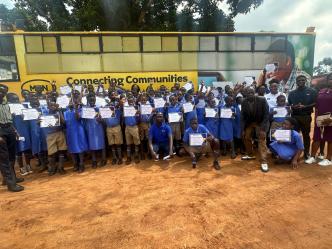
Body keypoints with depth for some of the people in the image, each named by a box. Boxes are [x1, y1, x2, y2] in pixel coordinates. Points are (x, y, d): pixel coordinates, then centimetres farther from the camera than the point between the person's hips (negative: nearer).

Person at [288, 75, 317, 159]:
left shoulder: (311, 91, 3)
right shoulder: (292, 93, 10)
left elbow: (315, 103, -2)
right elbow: (288, 104, 12)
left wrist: (305, 106, -17)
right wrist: (293, 106, -9)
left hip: (306, 116, -2)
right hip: (294, 116, 2)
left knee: (306, 135, 6)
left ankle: (306, 153, 16)